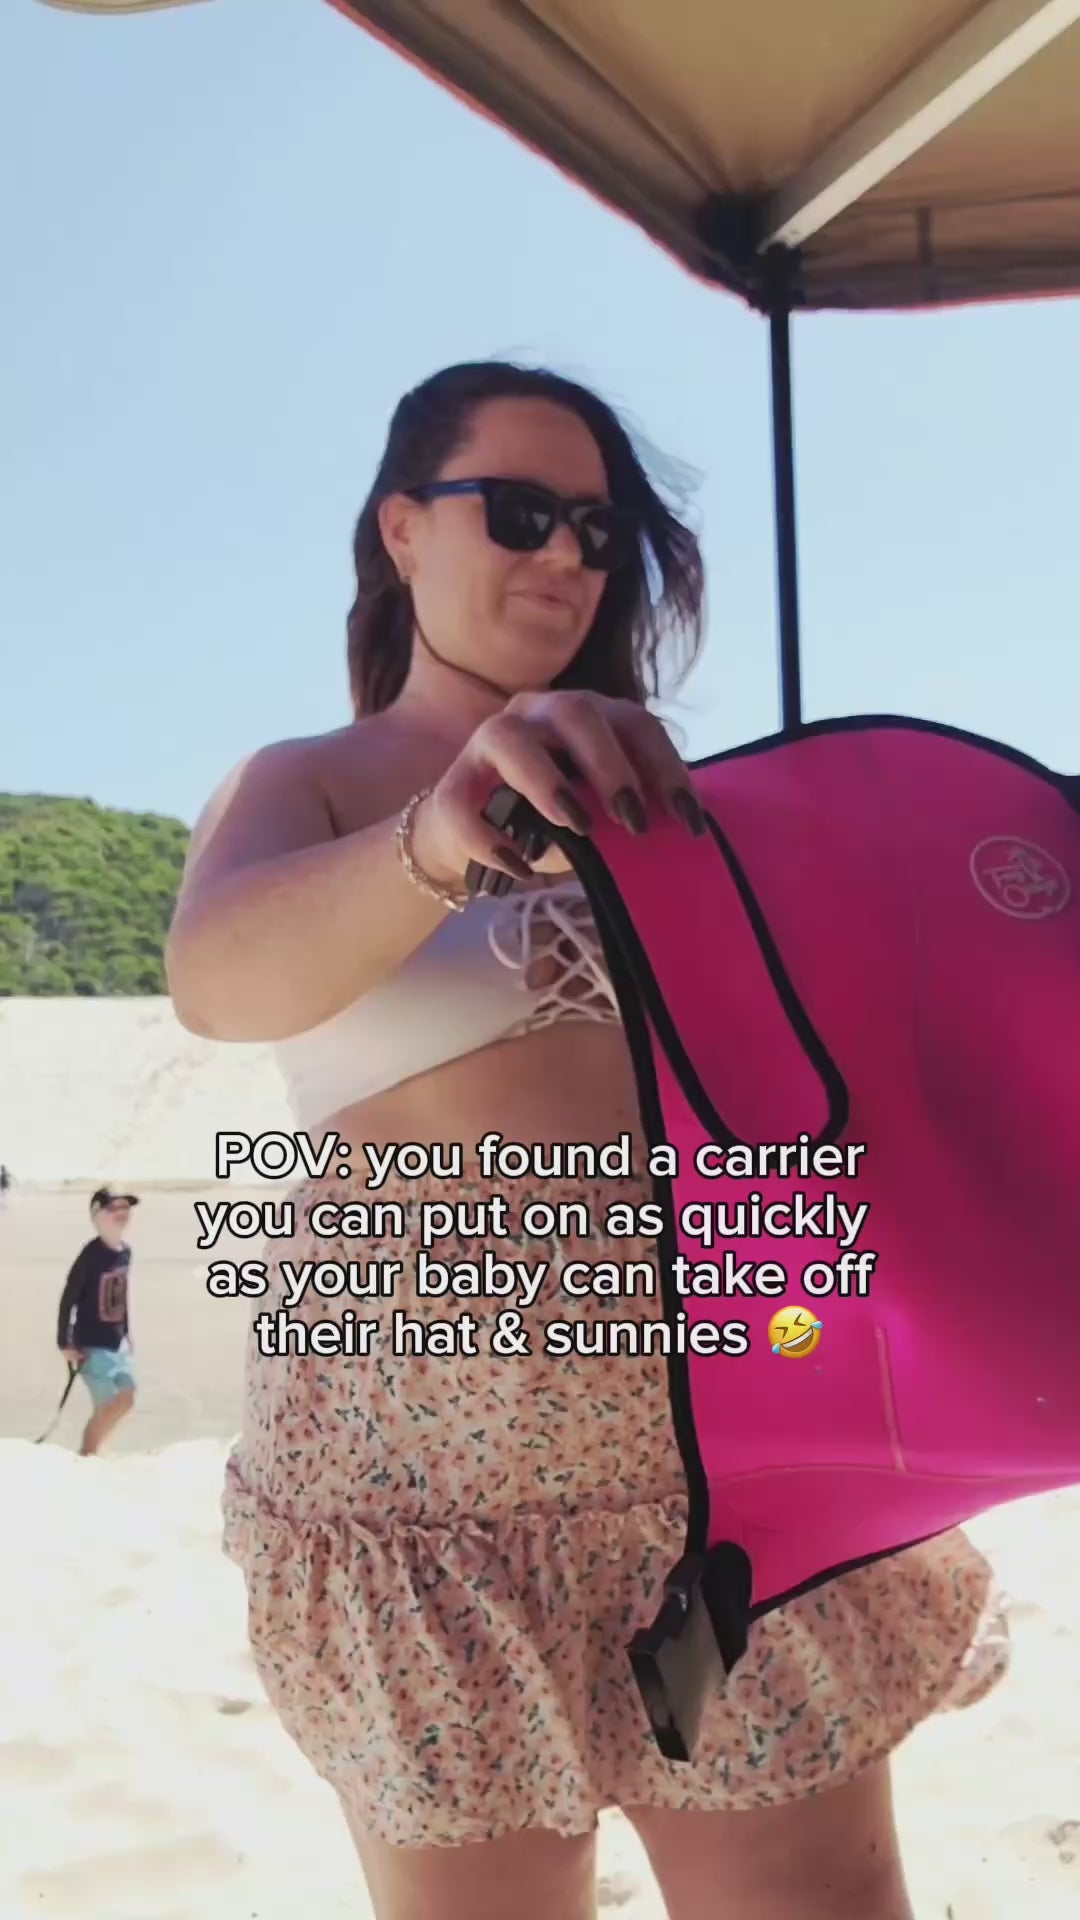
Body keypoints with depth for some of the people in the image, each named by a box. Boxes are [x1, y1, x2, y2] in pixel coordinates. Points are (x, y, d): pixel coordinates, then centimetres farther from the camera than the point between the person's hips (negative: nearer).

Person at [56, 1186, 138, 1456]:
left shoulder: (125, 1252, 3)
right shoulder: (91, 1255, -20)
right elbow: (68, 1300, -17)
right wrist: (65, 1344, -17)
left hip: (118, 1344, 8)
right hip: (93, 1346, -8)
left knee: (126, 1399, 10)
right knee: (106, 1407, -6)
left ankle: (92, 1451, 29)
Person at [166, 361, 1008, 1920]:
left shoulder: (652, 786, 15)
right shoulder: (303, 785, 4)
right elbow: (217, 977, -18)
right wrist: (446, 844, -39)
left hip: (735, 1421, 3)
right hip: (438, 1438, -2)